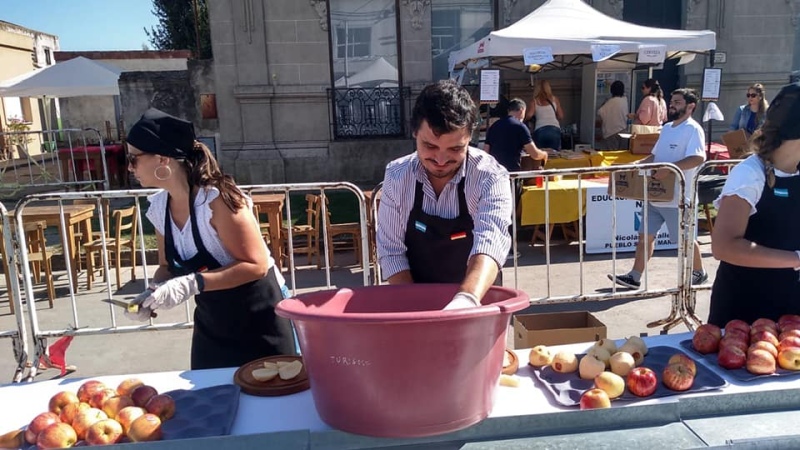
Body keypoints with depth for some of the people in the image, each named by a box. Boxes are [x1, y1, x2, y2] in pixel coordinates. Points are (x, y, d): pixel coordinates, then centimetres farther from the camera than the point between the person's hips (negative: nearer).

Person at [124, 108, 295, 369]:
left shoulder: (216, 199, -23)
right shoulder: (158, 207, -1)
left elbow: (256, 265, -24)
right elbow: (169, 266, 11)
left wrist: (192, 284, -32)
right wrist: (154, 291, -10)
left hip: (260, 324, -6)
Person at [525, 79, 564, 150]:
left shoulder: (534, 101, 7)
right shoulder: (554, 99, 12)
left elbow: (529, 115, -7)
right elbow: (561, 116, 12)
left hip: (540, 130, -1)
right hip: (554, 130, 1)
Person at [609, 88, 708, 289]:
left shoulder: (693, 129, -12)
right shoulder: (667, 128, 14)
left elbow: (698, 158, -26)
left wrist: (669, 168, -35)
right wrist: (638, 164, 6)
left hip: (677, 197, -8)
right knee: (645, 236, 7)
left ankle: (699, 273, 28)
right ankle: (634, 277, 12)